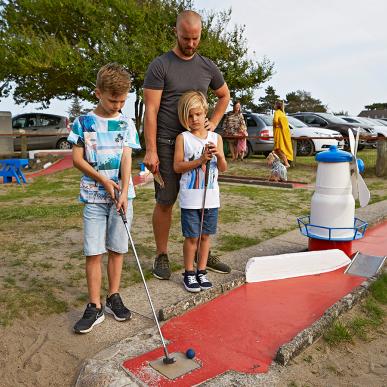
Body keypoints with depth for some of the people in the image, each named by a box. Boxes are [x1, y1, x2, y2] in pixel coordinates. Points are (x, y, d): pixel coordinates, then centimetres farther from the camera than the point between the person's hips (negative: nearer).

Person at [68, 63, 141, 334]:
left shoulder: (127, 124, 4)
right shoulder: (83, 122, 1)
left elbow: (127, 159, -4)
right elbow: (77, 159, -1)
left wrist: (124, 193, -16)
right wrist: (104, 180, -11)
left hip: (122, 194, 1)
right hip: (94, 196, -1)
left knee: (117, 249, 8)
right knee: (94, 252, -1)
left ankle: (114, 297, 23)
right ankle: (95, 307, 9)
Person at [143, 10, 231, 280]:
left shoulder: (207, 67, 10)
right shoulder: (160, 66, -3)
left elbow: (224, 95, 26)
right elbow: (151, 110, -9)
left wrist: (213, 123, 10)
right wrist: (151, 150, -15)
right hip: (167, 145, -4)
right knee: (165, 202, 1)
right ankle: (162, 256, 15)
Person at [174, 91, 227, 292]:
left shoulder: (216, 138, 7)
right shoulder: (183, 138, -2)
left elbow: (223, 168, 5)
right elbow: (177, 166, -9)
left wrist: (219, 156, -15)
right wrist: (200, 160, -17)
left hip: (211, 197, 3)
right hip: (190, 198, -3)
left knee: (205, 235, 12)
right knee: (191, 237, 3)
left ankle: (201, 271, 26)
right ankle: (189, 274, 19)